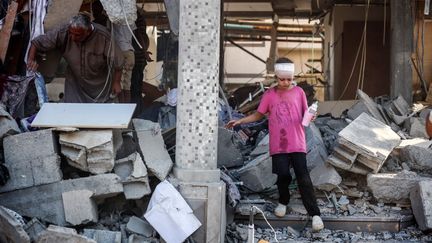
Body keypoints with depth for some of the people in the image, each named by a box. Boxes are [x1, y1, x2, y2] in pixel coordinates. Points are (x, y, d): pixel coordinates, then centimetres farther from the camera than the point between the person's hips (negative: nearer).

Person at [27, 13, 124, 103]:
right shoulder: (63, 33, -25)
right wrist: (31, 60, -32)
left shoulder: (103, 37, -29)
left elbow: (117, 61, -16)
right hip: (75, 83, 1)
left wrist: (116, 82, -13)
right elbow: (36, 42, -16)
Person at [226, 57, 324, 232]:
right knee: (282, 175, 0)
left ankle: (315, 214, -3)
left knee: (303, 178, -6)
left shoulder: (299, 92, 2)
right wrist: (240, 121, 4)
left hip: (297, 144, -1)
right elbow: (258, 115, 12)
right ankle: (283, 202, 30)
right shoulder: (269, 95, 4)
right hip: (278, 145, 1)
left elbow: (305, 116, 6)